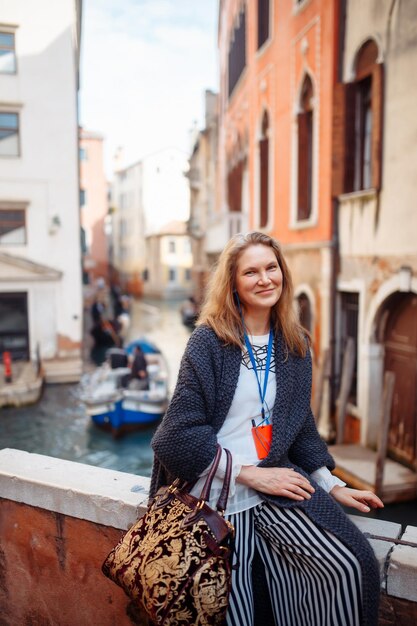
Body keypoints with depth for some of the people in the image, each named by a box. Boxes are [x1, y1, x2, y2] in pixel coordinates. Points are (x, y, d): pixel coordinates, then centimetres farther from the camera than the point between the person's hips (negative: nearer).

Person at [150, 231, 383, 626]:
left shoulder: (294, 345, 7)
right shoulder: (209, 339, -9)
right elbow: (182, 431, -12)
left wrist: (333, 485, 7)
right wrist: (251, 474, -13)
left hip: (276, 478, 4)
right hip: (219, 490, -4)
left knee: (351, 566, -15)